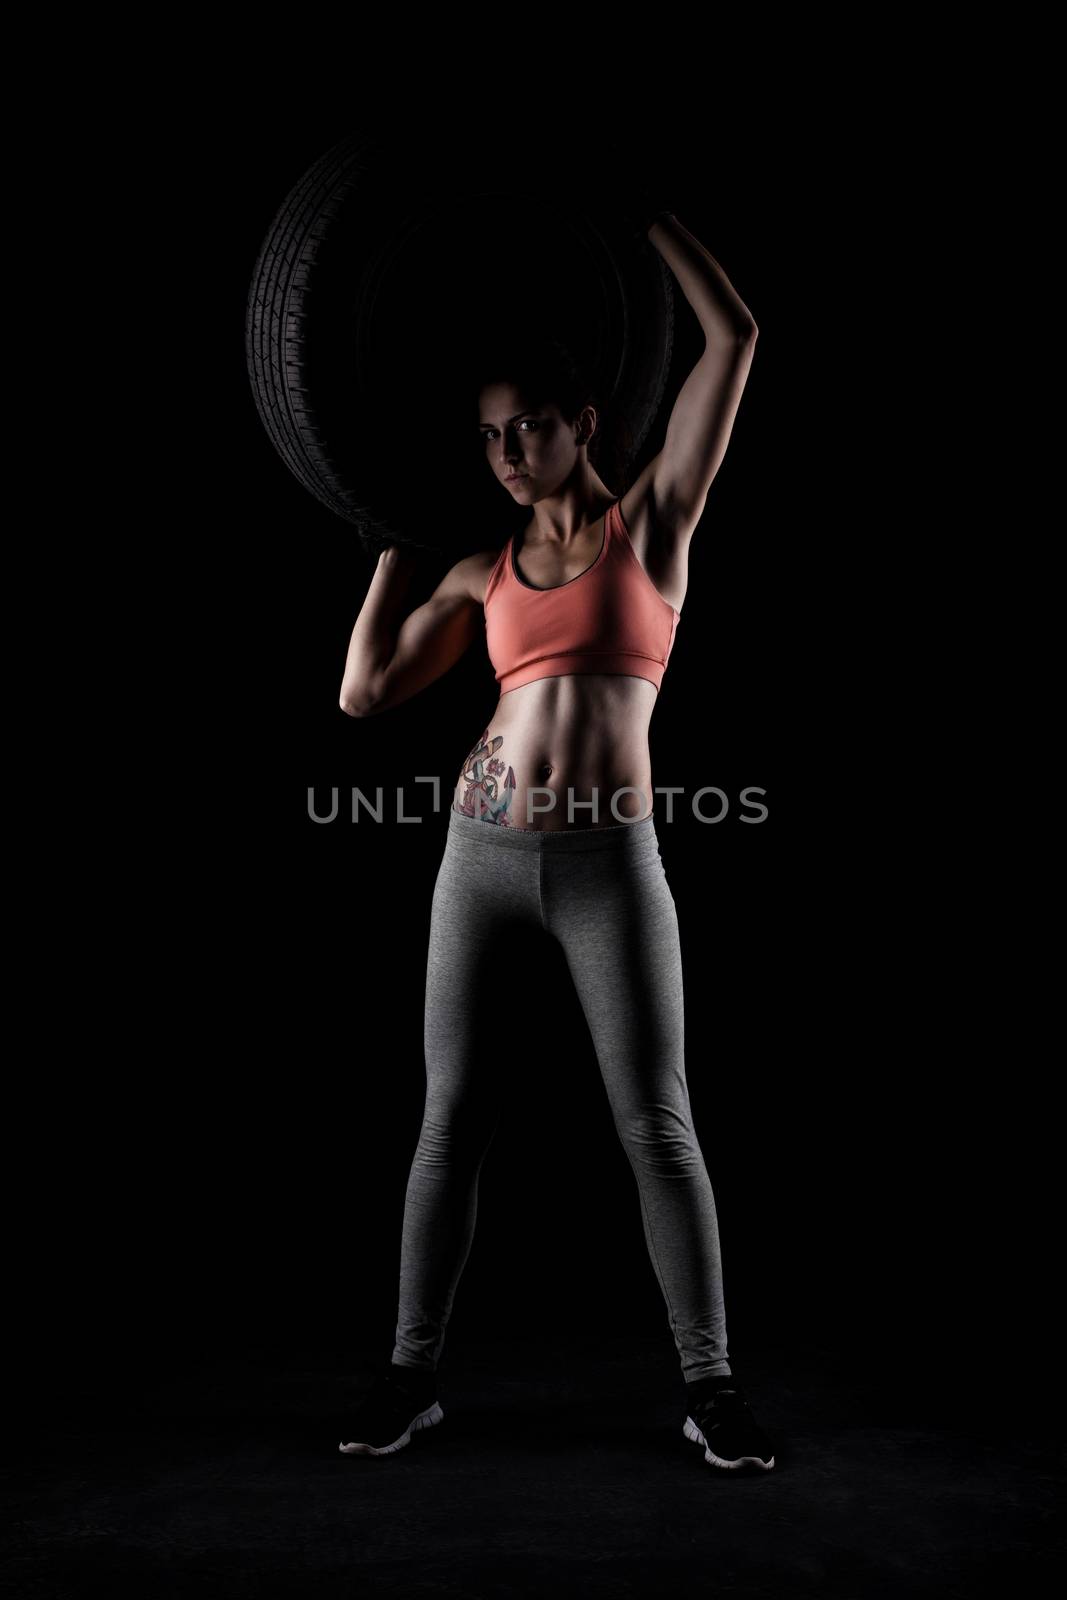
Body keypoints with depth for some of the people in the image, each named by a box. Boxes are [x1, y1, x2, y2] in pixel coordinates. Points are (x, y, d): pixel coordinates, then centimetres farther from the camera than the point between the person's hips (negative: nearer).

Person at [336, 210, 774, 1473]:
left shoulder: (652, 522, 4)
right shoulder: (482, 573, 14)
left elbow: (732, 336, -2)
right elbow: (365, 692, 10)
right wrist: (396, 544, 15)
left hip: (611, 862, -3)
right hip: (484, 851, 4)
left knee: (657, 1127, 0)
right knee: (452, 1117, 7)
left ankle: (710, 1386, 14)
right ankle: (413, 1372, 20)